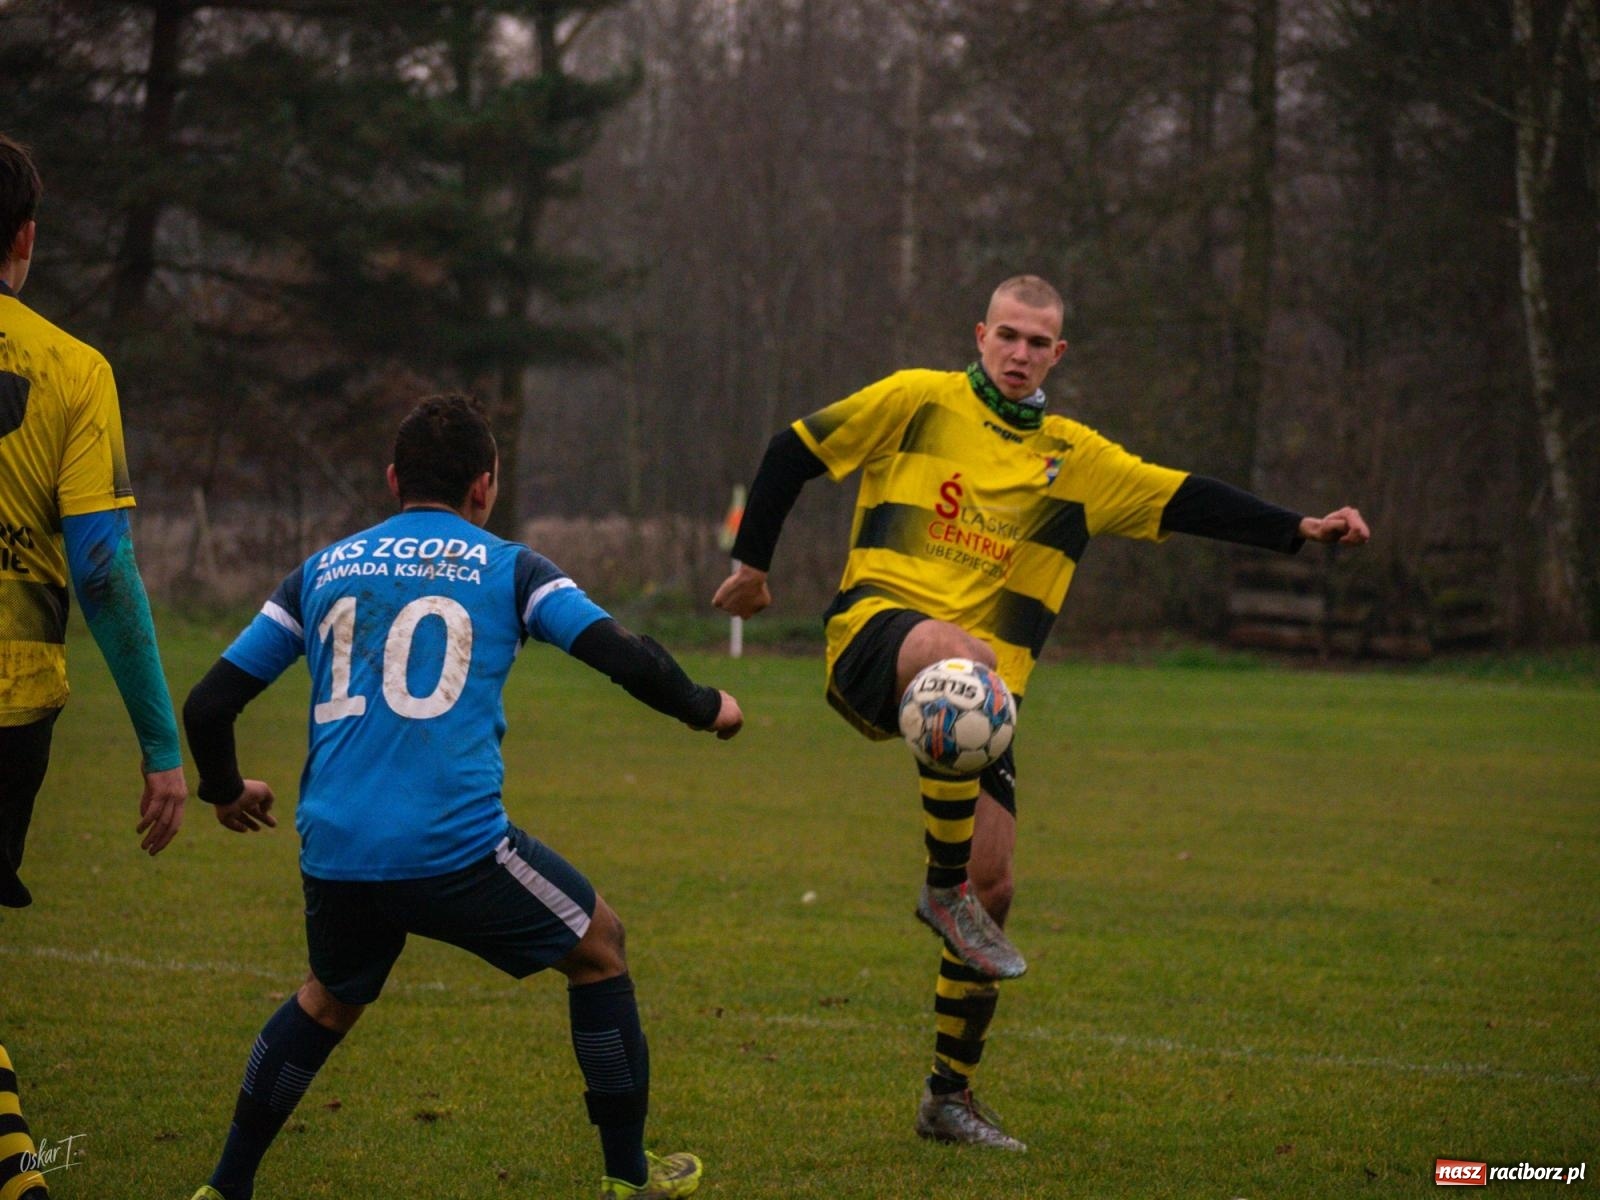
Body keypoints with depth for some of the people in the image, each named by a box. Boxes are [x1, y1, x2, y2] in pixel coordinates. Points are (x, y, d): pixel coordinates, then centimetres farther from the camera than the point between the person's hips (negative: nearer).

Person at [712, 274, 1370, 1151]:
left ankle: (949, 1096, 13)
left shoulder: (1073, 459, 16)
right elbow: (796, 450, 11)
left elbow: (1185, 502, 13)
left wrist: (1298, 530, 3)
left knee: (993, 882, -2)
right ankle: (943, 889, -28)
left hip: (977, 689, 5)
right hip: (876, 630, -4)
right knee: (961, 656, -41)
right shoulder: (920, 402, 6)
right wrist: (752, 563, 14)